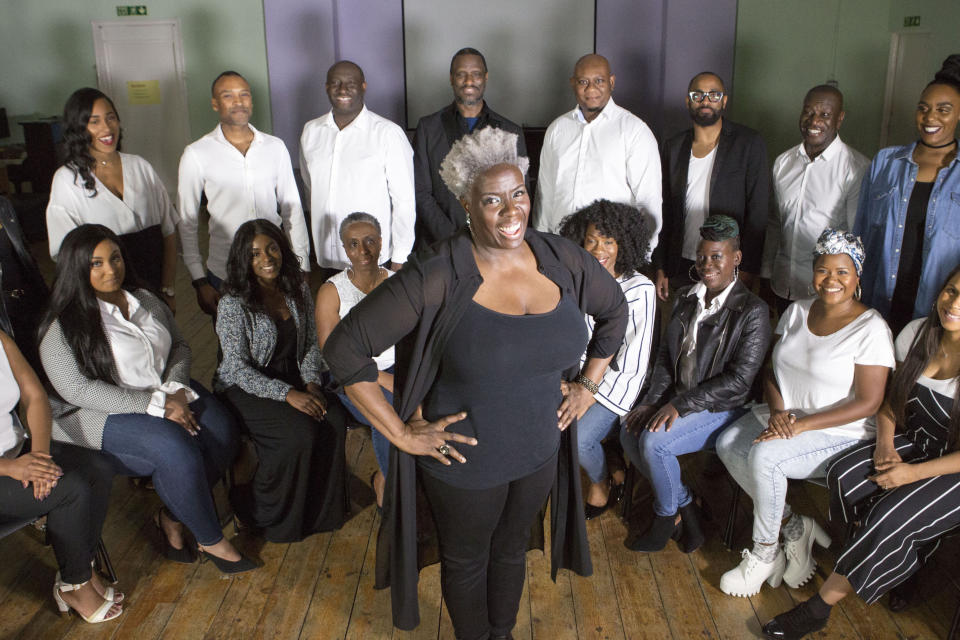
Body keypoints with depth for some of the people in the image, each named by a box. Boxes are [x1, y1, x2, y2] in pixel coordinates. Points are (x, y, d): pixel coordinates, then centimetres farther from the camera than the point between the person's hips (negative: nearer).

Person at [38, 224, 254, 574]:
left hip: (167, 393, 6)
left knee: (221, 431, -20)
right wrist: (156, 405, -22)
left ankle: (172, 518, 0)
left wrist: (176, 390, -10)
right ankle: (210, 540, -10)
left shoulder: (145, 300, 9)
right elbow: (77, 390, -17)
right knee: (176, 447, -30)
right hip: (103, 414, -6)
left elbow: (180, 346, 12)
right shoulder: (63, 325, -10)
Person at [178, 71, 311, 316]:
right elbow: (187, 222, 1)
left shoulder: (275, 147, 4)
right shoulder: (197, 154, -4)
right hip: (224, 276, -2)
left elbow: (292, 210, 9)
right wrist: (200, 281, -1)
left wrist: (301, 268, 6)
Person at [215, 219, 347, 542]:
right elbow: (238, 369, -18)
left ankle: (320, 509, 1)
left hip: (292, 379, 5)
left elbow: (311, 343, 8)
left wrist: (311, 382, -10)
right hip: (244, 388, -5)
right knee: (300, 433, -29)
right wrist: (288, 394, -26)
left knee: (334, 426, -22)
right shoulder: (233, 304, -15)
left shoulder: (298, 290, 2)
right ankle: (254, 510, -3)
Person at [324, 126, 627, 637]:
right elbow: (344, 347, -24)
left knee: (511, 550, 28)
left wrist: (587, 385, 7)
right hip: (465, 461, -4)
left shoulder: (563, 261, -9)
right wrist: (401, 434, -20)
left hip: (539, 452, 4)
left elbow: (615, 310, 11)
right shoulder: (436, 278, -25)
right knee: (466, 561, 22)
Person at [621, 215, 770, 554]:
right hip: (675, 397, 7)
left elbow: (739, 379, -18)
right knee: (629, 434, -16)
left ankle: (665, 518, 2)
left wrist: (681, 405, -22)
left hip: (720, 408, -6)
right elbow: (665, 354, 8)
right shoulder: (687, 298, 8)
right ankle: (685, 505, 2)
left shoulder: (752, 310, -13)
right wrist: (655, 399, -8)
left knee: (654, 442, -25)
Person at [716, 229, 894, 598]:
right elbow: (771, 372, 8)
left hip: (839, 434, -7)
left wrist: (801, 425, -22)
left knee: (763, 456, -29)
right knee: (727, 444, -15)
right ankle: (794, 526, 0)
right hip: (784, 416, 7)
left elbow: (868, 403, -17)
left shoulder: (871, 329, -14)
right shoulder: (797, 312, 5)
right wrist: (777, 411, -13)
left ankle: (764, 554, -7)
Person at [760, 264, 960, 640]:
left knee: (889, 520, -25)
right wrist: (885, 445, -8)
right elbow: (892, 400, 9)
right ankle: (909, 556, 4)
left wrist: (914, 472, -20)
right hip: (916, 442, 6)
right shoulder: (918, 333, -3)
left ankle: (818, 609, -11)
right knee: (844, 475, -19)